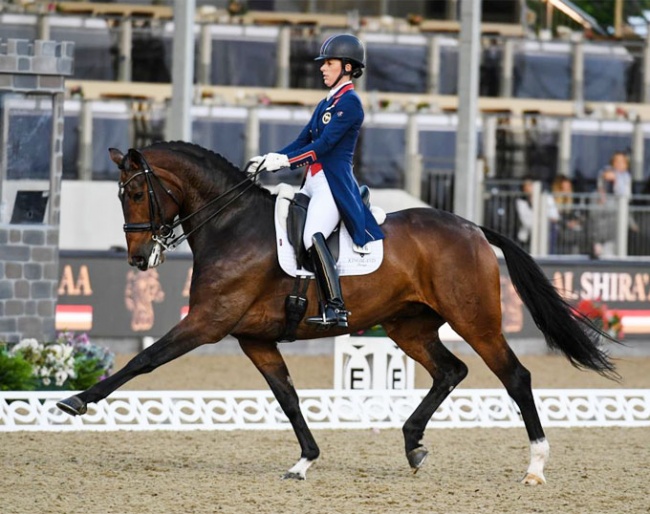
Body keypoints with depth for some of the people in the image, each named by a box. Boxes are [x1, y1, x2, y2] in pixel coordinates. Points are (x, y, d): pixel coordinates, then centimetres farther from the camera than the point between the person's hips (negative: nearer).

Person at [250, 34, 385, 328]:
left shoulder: (349, 102, -7)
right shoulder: (326, 104, 21)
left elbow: (324, 144, -16)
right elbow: (303, 141, 19)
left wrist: (285, 160, -22)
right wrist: (270, 160, 4)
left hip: (334, 182, -10)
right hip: (313, 181, 10)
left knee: (313, 237, -29)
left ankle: (336, 309, -32)